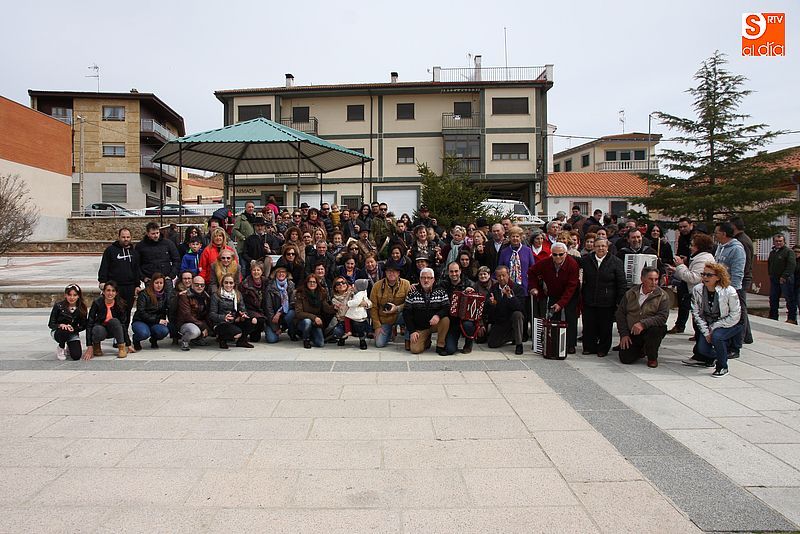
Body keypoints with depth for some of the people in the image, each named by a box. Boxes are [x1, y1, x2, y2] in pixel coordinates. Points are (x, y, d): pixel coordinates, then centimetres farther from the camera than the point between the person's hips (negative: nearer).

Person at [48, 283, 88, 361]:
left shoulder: (82, 308, -8)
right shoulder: (58, 306, -13)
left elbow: (83, 326, -1)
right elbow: (51, 324, -10)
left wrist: (73, 328, -22)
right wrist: (61, 325, -31)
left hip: (73, 333, 2)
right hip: (58, 331, -2)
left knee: (76, 356, -19)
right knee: (65, 331, -40)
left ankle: (68, 348, 20)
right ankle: (61, 348, -6)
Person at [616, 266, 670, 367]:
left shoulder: (662, 296, -6)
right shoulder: (631, 293, 2)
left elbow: (662, 317, -18)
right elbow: (620, 313, 5)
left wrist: (643, 323, -32)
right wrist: (623, 334, -2)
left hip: (650, 332, -2)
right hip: (631, 333, 2)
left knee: (656, 328, -36)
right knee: (625, 359, -11)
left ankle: (652, 357, -7)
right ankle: (641, 351, 27)